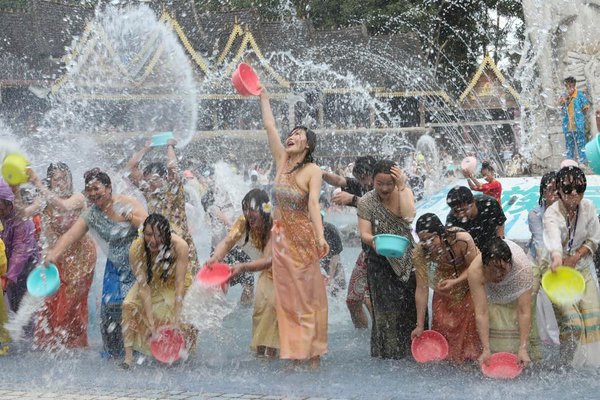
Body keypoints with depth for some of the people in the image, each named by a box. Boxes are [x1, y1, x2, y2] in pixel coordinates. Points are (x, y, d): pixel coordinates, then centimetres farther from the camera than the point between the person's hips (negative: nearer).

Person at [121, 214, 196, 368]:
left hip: (173, 284, -1)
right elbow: (144, 286, -30)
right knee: (129, 305, -22)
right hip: (151, 284, 1)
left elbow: (180, 283, -33)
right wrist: (151, 321, -35)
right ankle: (129, 354, -17)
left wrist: (176, 319, -38)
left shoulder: (180, 246, -34)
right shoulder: (136, 248, -30)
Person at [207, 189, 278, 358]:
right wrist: (216, 257, -56)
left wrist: (243, 267, -62)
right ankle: (261, 348, 5)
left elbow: (268, 260, -46)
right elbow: (227, 242, -34)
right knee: (262, 302, -6)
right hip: (269, 272, 5)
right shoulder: (244, 222, -20)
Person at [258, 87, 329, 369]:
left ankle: (313, 353, 4)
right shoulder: (281, 161, 5)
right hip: (281, 237, 5)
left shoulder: (313, 170, -10)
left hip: (303, 239, -5)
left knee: (308, 296, 0)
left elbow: (313, 204, -22)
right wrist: (263, 95, 10)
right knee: (286, 296, 6)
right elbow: (269, 125, 7)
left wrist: (320, 237, -34)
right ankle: (293, 352, 10)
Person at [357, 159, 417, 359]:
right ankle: (388, 352, 0)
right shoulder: (366, 202, -4)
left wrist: (402, 187, -18)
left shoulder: (404, 192, 1)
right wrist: (372, 241, -33)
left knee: (410, 305, -1)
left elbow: (408, 215, -18)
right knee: (386, 310, -6)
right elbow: (364, 233, -12)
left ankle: (410, 350, 8)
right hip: (381, 262, -2)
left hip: (406, 260, 2)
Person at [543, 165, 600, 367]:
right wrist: (557, 258, -64)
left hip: (583, 268, 5)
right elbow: (553, 237, -43)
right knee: (571, 320, -15)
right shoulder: (552, 213, -22)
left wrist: (575, 257, -16)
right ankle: (570, 365, -1)